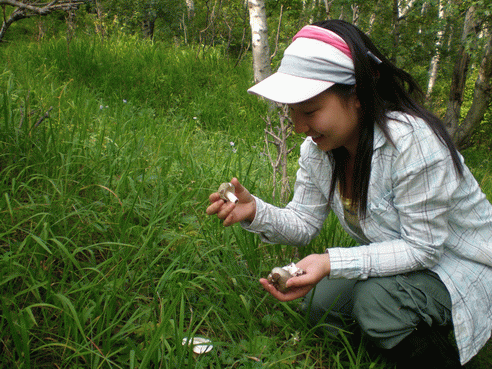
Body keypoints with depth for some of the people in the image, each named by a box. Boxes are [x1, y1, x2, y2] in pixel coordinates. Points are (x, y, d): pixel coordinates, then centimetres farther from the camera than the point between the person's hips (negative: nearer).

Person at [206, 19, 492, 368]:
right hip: (396, 258, 7)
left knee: (375, 298, -30)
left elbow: (421, 246, -29)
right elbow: (304, 222, -4)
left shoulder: (413, 141, -33)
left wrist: (332, 263, -39)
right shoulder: (317, 148, -9)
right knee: (319, 304, -3)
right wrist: (255, 212, -25)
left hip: (461, 267, -7)